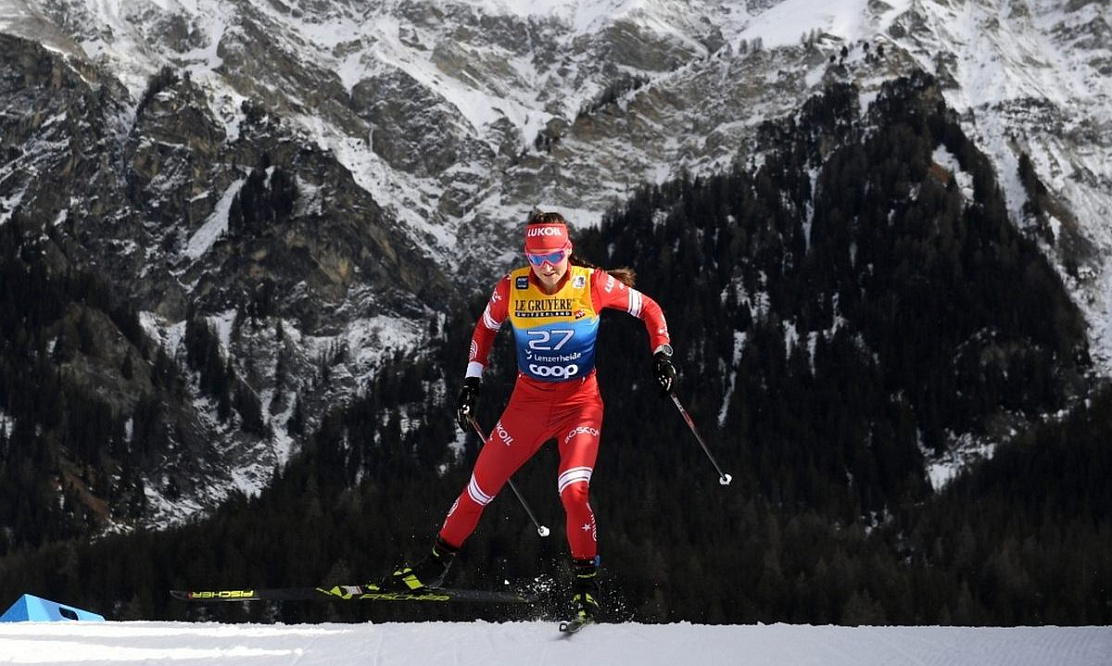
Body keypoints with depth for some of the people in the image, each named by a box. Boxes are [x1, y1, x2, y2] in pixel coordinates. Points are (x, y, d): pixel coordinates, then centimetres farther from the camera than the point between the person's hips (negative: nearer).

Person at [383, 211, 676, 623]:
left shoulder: (593, 284, -14)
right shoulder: (512, 288, -10)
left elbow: (649, 309, 0)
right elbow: (485, 329, 10)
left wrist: (662, 354, -12)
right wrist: (471, 384, 6)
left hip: (580, 404, -2)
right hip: (529, 401, 2)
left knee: (573, 490, -23)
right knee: (481, 486, 5)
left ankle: (586, 583, -6)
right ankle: (436, 565, 24)